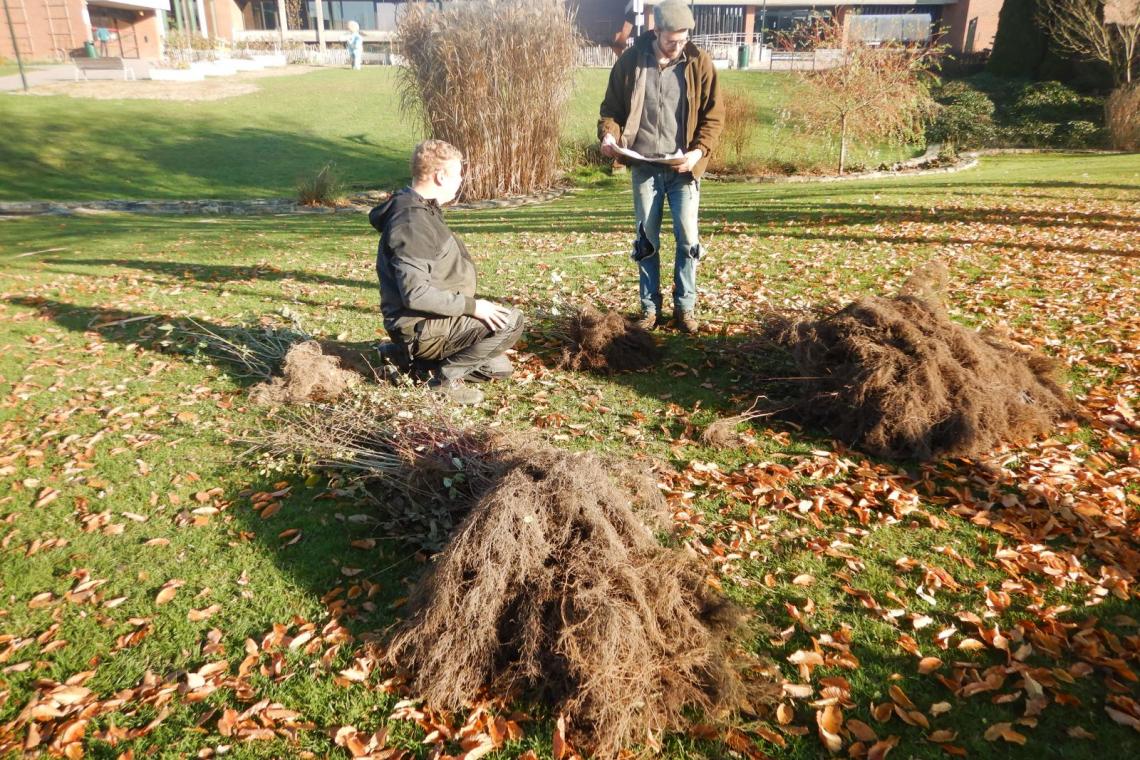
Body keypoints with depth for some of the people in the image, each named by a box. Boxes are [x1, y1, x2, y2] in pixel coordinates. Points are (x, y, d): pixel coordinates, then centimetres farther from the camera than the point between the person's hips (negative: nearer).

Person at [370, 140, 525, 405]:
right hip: (419, 328, -10)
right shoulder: (411, 222, -23)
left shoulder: (422, 209, 10)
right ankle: (446, 377, -11)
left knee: (499, 367, 18)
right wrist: (472, 306, -25)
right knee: (510, 321, -19)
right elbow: (415, 292, -30)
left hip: (433, 319, 10)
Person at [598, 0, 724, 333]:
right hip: (644, 166, 1)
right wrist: (609, 134, -16)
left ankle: (685, 307, 15)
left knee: (688, 238, 0)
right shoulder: (630, 60, -1)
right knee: (646, 239, 6)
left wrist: (699, 150, -17)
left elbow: (714, 115, -1)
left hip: (683, 167, 0)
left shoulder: (699, 62, -2)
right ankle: (650, 307, 18)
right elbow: (612, 106, 5)